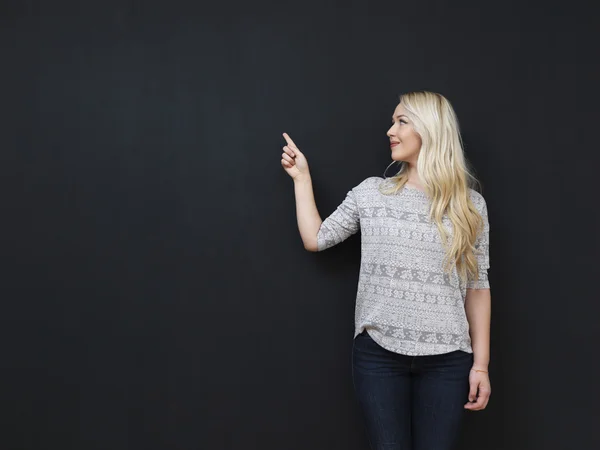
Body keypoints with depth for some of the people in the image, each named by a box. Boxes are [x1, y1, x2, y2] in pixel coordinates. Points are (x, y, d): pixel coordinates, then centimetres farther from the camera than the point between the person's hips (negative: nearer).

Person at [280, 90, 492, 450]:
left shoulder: (470, 205, 2)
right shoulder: (371, 193, 5)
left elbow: (477, 286, 3)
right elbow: (315, 239, 10)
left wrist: (481, 363, 0)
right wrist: (302, 177, 11)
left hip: (446, 358, 0)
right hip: (378, 353, 1)